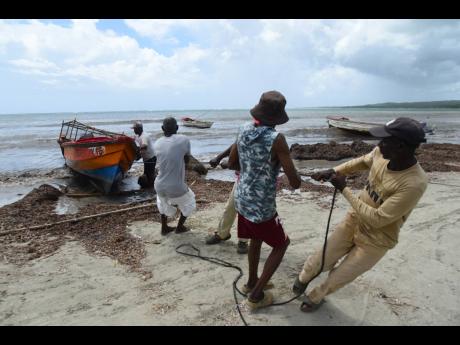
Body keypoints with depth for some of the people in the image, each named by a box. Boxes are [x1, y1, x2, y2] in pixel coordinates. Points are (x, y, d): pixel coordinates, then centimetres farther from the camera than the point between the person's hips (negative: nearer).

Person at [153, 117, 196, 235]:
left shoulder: (157, 144, 0)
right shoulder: (184, 140, -12)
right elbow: (187, 160, 2)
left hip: (159, 186, 4)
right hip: (176, 188, -4)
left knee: (163, 202, 38)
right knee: (189, 202, 28)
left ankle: (164, 228, 42)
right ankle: (180, 227, 37)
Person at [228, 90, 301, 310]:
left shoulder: (244, 130, -4)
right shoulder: (276, 139, -25)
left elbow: (231, 164, 8)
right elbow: (295, 183, -22)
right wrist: (290, 172, 0)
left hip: (242, 199, 7)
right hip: (261, 207, -7)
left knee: (256, 238, 30)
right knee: (281, 244, 18)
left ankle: (252, 282, 48)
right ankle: (256, 295, 24)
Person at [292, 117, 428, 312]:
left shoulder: (414, 184, -34)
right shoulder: (381, 153, -15)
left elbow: (377, 219, -29)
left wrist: (344, 189, -26)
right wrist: (333, 171, -2)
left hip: (375, 241, -4)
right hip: (353, 221, 5)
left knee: (339, 278, 13)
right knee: (320, 262, 15)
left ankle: (316, 297, 43)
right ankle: (303, 278, 48)